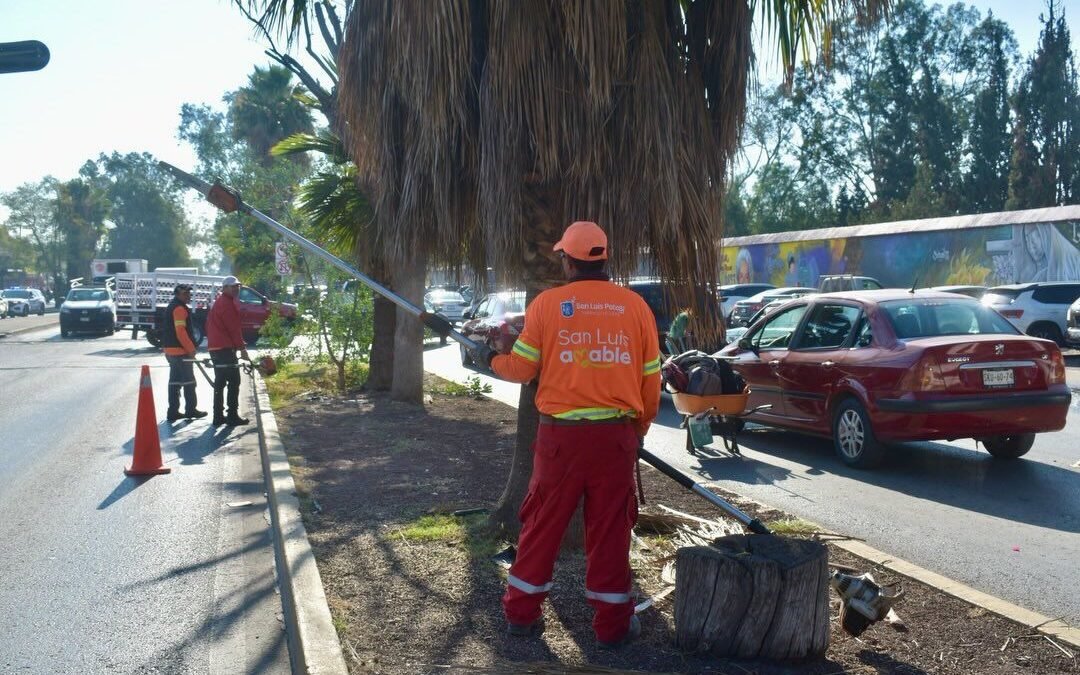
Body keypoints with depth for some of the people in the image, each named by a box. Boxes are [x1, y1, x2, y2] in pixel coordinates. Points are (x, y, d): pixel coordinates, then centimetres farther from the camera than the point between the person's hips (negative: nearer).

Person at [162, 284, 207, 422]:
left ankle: (173, 412, 12)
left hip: (171, 350, 10)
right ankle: (191, 410, 5)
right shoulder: (180, 308, -15)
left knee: (175, 381, 11)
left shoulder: (172, 307, 19)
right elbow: (181, 332, -22)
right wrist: (191, 349, -17)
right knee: (189, 381, -1)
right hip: (181, 350, -10)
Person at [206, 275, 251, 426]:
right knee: (234, 381, -7)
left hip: (215, 347, 10)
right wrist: (242, 348, -15)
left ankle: (218, 416, 15)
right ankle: (233, 416, -6)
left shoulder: (220, 302, 20)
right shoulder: (227, 303, -12)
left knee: (220, 382, 12)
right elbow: (234, 328, -17)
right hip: (225, 348, -10)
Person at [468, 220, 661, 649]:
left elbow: (521, 369, 2)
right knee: (610, 530, 10)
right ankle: (612, 624, 18)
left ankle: (522, 613, 23)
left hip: (560, 434, -1)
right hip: (616, 434, 1)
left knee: (542, 525, 12)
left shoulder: (547, 303, -3)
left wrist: (489, 360, 23)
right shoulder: (635, 305, 1)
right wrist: (640, 428, 20)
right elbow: (651, 379, 5)